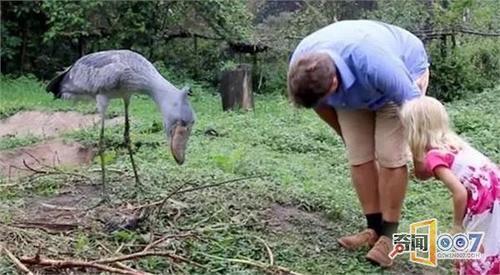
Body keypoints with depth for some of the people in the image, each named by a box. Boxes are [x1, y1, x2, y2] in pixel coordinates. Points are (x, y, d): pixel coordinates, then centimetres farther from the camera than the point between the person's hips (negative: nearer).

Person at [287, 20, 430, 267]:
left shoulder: (375, 63, -45)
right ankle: (374, 228, 7)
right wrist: (345, 135, 6)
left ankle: (388, 235, -5)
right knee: (359, 156, -5)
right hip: (353, 90, 5)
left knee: (390, 157, -15)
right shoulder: (302, 67, -28)